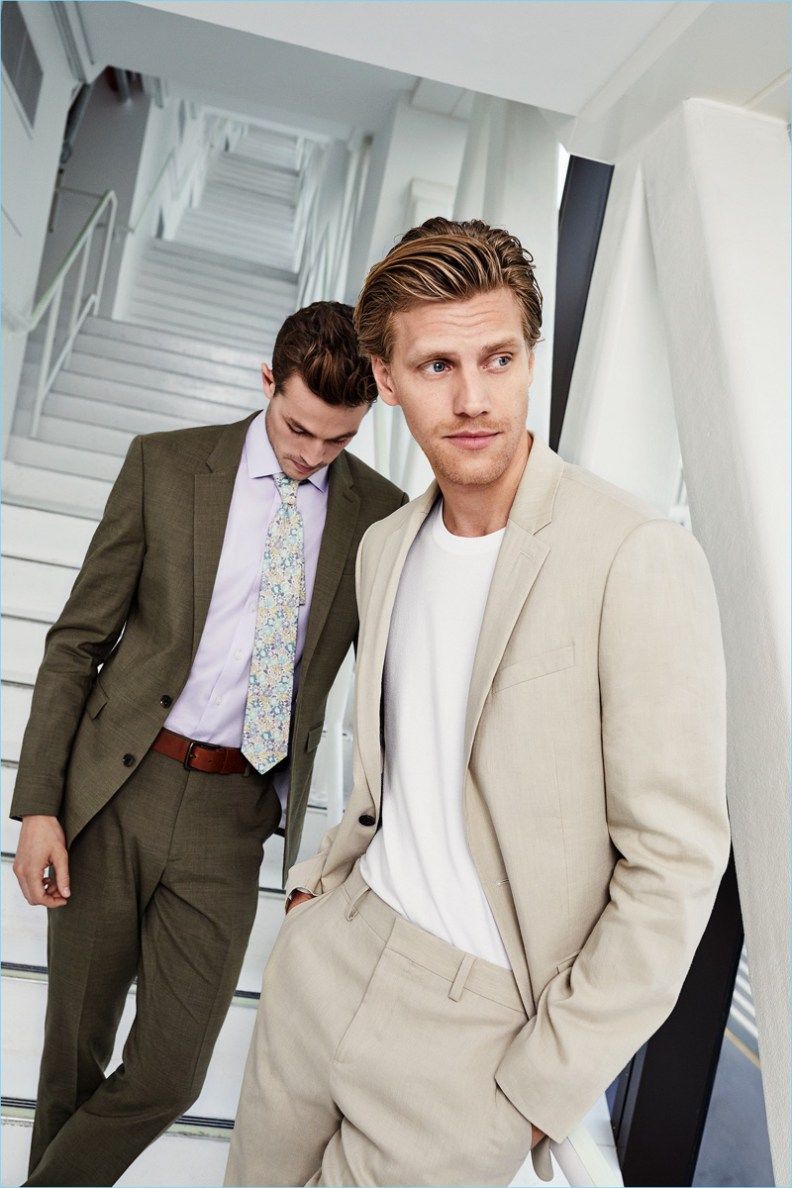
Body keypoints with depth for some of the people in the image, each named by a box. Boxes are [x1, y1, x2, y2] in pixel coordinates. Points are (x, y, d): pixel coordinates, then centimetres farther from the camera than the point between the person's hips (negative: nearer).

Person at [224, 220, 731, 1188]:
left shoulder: (641, 560, -21)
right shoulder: (384, 545, 2)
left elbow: (676, 860, -18)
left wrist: (542, 1089, -13)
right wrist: (323, 877, 7)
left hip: (480, 1013, -6)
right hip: (331, 947, 6)